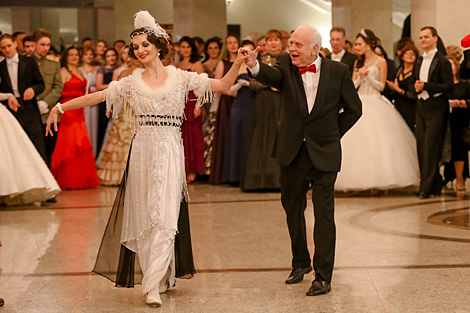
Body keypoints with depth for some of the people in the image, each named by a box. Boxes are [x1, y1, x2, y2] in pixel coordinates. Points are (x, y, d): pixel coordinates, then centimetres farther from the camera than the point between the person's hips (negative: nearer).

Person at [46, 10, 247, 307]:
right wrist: (60, 107, 1)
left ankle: (154, 286, -9)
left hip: (170, 153, -2)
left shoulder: (180, 77, 5)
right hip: (143, 153, 2)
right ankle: (160, 276, 17)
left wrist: (237, 64, -11)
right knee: (145, 217, 3)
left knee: (164, 217, -9)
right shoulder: (132, 83, 8)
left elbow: (223, 85, 4)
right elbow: (96, 96, 6)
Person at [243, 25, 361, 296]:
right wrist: (254, 66, -47)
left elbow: (354, 109, 6)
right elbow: (272, 76, -26)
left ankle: (323, 276, 2)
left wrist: (333, 134, 3)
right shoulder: (286, 65, -2)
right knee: (292, 208, 15)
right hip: (293, 152, 3)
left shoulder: (338, 71, -5)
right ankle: (301, 263, 35)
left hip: (324, 153, -3)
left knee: (324, 213, -4)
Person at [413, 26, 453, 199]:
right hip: (421, 108, 7)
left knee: (431, 148, -9)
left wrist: (426, 86, -18)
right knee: (421, 148, 6)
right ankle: (435, 184, 16)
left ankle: (427, 187, -7)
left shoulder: (442, 61, -6)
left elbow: (449, 86, -12)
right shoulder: (419, 62, 17)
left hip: (436, 108, -7)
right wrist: (416, 87, 1)